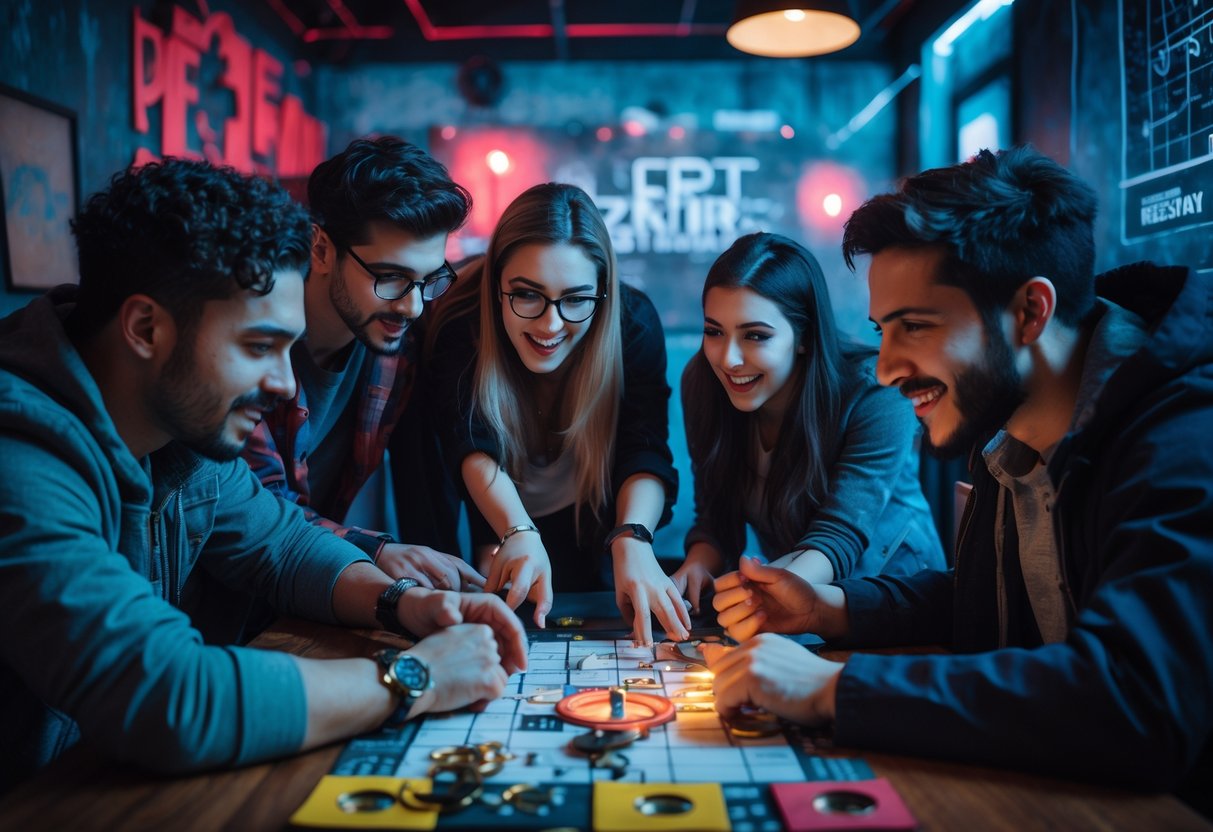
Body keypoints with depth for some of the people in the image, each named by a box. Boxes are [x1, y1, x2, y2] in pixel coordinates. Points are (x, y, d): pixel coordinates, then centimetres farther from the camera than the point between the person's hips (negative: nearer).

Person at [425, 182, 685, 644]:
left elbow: (645, 451, -31)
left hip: (595, 527, 0)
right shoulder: (461, 324, -25)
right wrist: (518, 534, -53)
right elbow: (471, 448, -34)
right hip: (496, 527, 0)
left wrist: (631, 540, -51)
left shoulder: (634, 322, -24)